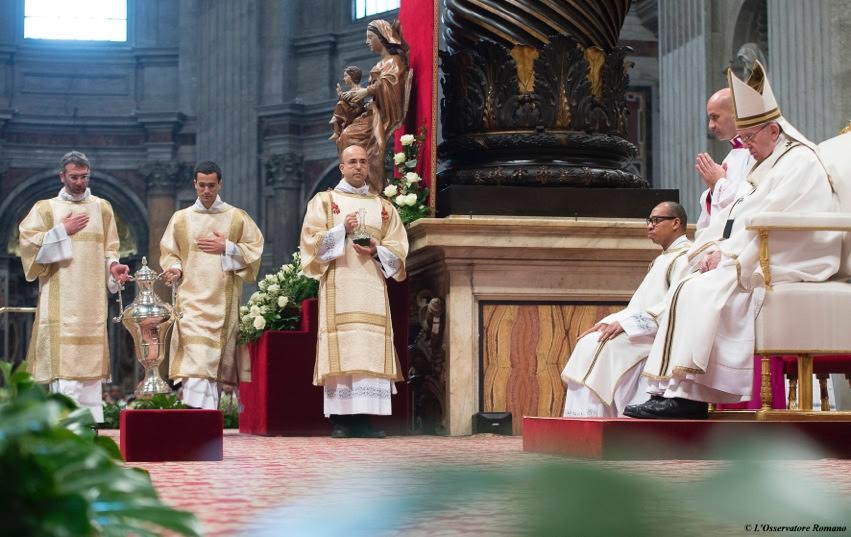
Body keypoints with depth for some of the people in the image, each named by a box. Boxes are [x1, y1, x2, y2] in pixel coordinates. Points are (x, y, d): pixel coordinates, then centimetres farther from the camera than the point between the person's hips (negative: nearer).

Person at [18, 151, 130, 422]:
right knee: (62, 354, -12)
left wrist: (113, 266, -3)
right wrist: (63, 231, -8)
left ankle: (91, 421, 4)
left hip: (92, 297, 3)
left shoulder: (102, 208, 14)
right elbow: (28, 242, -3)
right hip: (61, 299, -3)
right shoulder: (45, 208, 7)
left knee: (89, 358, 2)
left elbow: (110, 248, 16)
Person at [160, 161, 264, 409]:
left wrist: (226, 248, -6)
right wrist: (174, 268, -8)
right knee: (195, 362, -15)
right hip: (191, 302, -1)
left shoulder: (237, 217, 8)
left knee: (215, 362, 3)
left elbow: (255, 249, 7)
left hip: (223, 303, 1)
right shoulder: (180, 219, 10)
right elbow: (168, 253, 13)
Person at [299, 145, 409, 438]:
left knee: (371, 351, -7)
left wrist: (376, 251, -8)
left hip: (372, 288, 3)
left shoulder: (384, 207, 18)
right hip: (338, 288, -2)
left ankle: (363, 417, -8)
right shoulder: (324, 201, 12)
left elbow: (398, 251, 11)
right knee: (341, 350, -10)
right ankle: (340, 420, -10)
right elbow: (311, 241, 1)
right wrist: (342, 230, -12)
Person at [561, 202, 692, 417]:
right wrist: (609, 322, 5)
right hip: (646, 330, 9)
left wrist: (626, 323, -19)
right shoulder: (663, 258, 25)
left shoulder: (686, 256, -7)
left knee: (597, 346, -21)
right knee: (588, 342, -6)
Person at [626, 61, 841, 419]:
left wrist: (727, 256, -15)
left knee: (703, 292, -24)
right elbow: (739, 221, 17)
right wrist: (716, 250, -1)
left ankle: (686, 395, -26)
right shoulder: (764, 166, 23)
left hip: (783, 274, -10)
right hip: (755, 266, 10)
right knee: (683, 292, -4)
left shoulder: (799, 162, -8)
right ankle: (669, 389, -14)